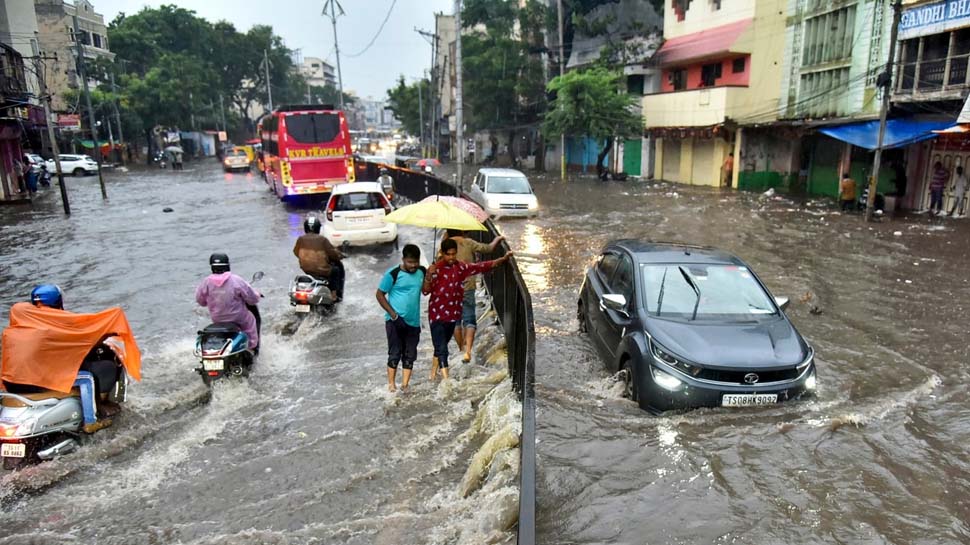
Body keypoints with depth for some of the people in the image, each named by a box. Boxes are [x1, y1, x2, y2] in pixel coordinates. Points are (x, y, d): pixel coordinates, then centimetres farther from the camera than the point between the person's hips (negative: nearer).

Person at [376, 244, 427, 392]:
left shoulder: (421, 271, 2)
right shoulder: (393, 274, -12)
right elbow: (380, 294, -7)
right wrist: (392, 313, -14)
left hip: (414, 321, 5)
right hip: (395, 320, -5)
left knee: (410, 355, 7)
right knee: (395, 353, 0)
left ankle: (405, 385, 15)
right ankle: (391, 384, 11)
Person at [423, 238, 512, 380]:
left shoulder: (461, 267, 1)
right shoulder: (435, 269, -14)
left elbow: (481, 266, 8)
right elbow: (425, 291, -19)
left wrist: (503, 259, 4)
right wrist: (428, 276, -37)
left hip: (453, 314, 6)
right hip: (437, 314, -6)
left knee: (441, 346, 21)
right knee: (442, 348, -8)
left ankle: (433, 374, 38)